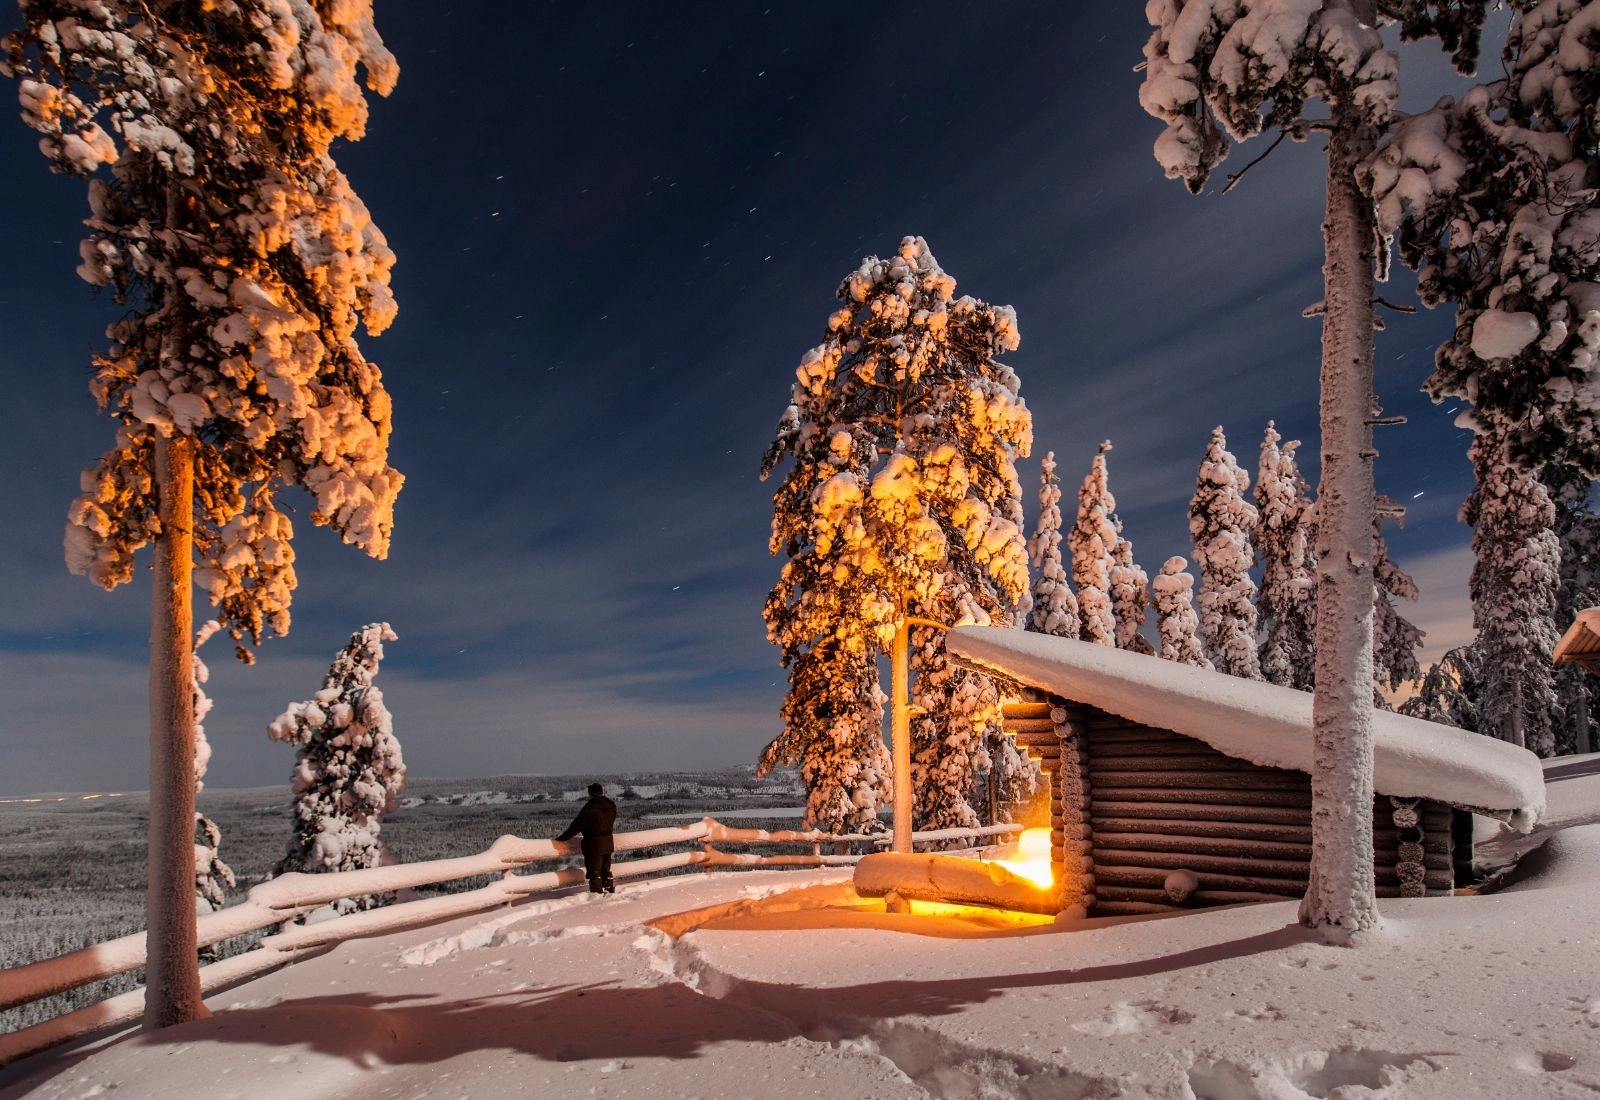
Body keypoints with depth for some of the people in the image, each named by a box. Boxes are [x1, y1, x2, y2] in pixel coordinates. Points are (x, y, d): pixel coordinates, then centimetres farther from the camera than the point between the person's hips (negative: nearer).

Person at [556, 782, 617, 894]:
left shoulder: (590, 807, -20)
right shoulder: (611, 806, 2)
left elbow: (576, 826, -18)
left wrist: (561, 838, -10)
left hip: (593, 844, -7)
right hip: (608, 843, 7)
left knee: (594, 872, 3)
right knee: (606, 871, 20)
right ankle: (610, 891, 26)